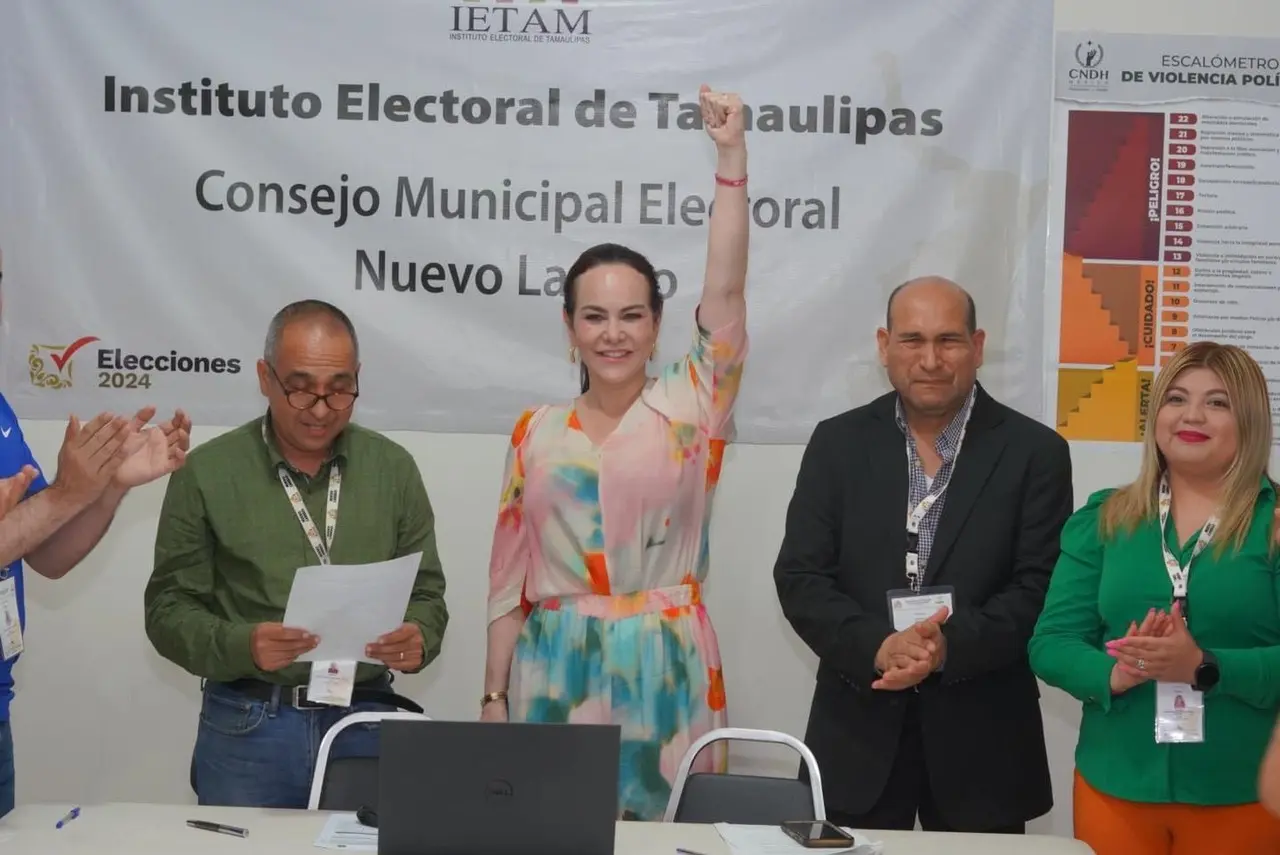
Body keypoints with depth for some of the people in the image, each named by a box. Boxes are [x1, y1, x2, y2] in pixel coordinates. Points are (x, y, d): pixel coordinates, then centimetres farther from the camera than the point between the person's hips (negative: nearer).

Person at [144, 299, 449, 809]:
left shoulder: (393, 469, 4)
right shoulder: (208, 473, -3)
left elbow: (427, 593, 8)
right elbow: (169, 608, -2)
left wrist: (418, 639, -15)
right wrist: (243, 646, -20)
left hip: (366, 722, 2)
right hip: (245, 728, -1)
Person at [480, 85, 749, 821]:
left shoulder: (690, 409, 1)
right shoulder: (538, 434, 6)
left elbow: (726, 294, -12)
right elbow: (509, 577, 8)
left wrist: (731, 156, -19)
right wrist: (494, 695, 5)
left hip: (664, 672, -1)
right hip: (556, 672, 2)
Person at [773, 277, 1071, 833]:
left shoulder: (1036, 452, 0)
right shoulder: (837, 443, 3)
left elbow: (1040, 589, -6)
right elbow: (800, 577, -2)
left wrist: (949, 647, -21)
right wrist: (878, 647, -18)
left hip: (981, 741, -1)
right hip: (857, 735, 1)